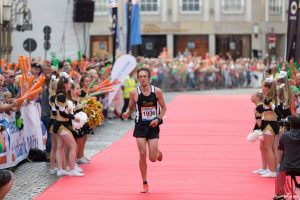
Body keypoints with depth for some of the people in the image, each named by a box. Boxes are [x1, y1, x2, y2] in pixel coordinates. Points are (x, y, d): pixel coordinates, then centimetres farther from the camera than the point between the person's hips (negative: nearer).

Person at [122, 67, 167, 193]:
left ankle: (158, 153, 37)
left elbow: (163, 108, 4)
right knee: (142, 154, -6)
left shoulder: (157, 91, -6)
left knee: (153, 158, -3)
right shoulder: (134, 93, -5)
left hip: (153, 126, 0)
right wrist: (126, 115, -15)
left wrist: (158, 119, -12)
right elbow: (131, 109, 7)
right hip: (140, 126, 0)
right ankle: (145, 183, 9)